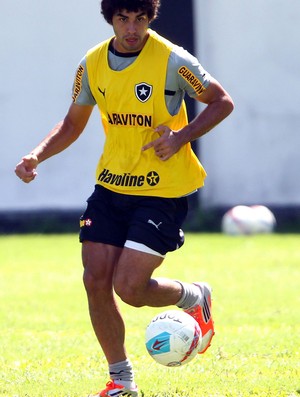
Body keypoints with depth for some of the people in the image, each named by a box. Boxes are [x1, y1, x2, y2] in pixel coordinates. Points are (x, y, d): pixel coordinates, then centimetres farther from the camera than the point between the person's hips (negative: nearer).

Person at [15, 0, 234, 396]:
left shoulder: (172, 60, -12)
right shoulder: (93, 64, 2)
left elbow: (222, 101, -3)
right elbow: (72, 124, 15)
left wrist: (183, 136, -18)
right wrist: (37, 156, -2)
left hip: (163, 190, -5)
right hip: (111, 185, 5)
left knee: (129, 287, -13)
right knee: (96, 281, -3)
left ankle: (195, 297, 20)